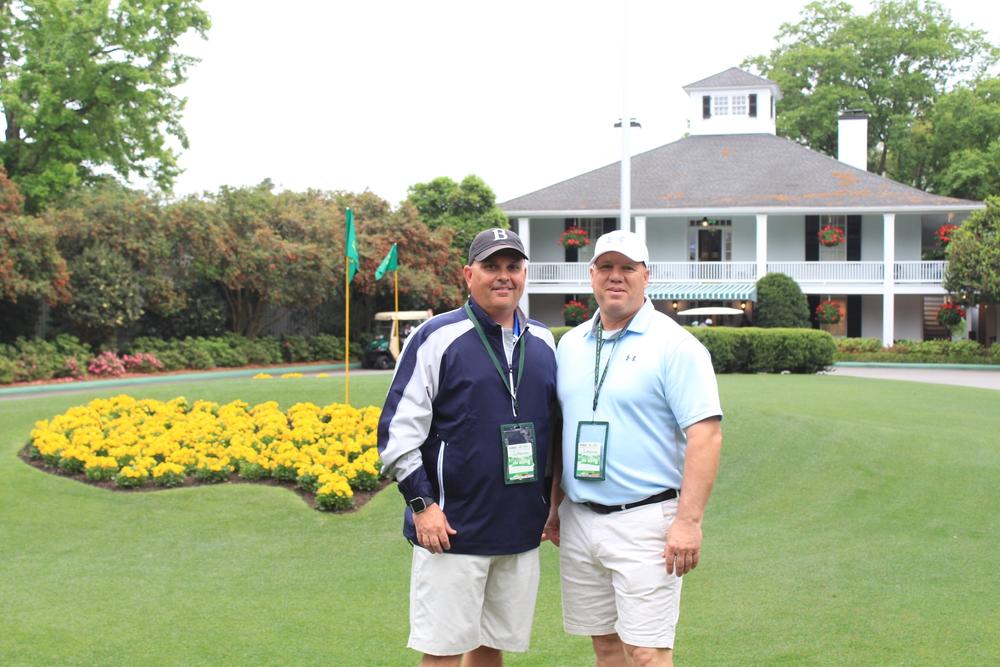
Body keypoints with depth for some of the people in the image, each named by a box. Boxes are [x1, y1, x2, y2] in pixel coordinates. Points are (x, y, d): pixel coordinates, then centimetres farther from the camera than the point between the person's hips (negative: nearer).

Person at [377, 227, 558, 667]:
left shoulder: (542, 342, 11)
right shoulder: (437, 338, -6)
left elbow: (555, 426, 21)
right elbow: (398, 428, -8)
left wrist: (552, 500, 17)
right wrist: (422, 504, -13)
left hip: (521, 531, 5)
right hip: (452, 531, -5)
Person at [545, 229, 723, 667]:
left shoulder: (673, 345, -8)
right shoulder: (571, 344, 12)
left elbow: (705, 434, -14)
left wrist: (689, 520, -19)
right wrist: (554, 505, 16)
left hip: (644, 520, -6)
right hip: (578, 520, 6)